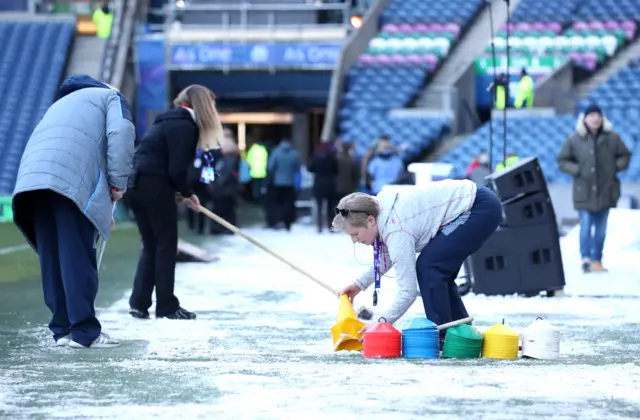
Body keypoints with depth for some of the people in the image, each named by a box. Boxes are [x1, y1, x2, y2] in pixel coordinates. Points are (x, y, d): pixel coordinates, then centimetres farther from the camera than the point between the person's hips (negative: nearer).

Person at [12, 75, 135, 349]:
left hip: (32, 175, 7)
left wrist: (100, 210, 36)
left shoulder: (64, 102, 42)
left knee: (51, 257, 9)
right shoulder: (112, 97, 21)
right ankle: (84, 331, -7)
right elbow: (121, 131, -3)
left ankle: (62, 328, 12)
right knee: (78, 256, -7)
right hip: (71, 179, -6)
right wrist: (118, 182, 1)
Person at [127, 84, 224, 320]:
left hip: (137, 184, 9)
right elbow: (177, 168, -16)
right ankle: (167, 307, 3)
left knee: (150, 245, 13)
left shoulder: (170, 121, 22)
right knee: (166, 246, -1)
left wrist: (182, 192, 8)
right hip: (155, 186, -9)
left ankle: (139, 303, 9)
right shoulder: (184, 126, -10)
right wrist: (186, 192, 2)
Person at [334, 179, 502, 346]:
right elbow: (387, 257, 21)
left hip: (481, 208, -10)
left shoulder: (397, 231, -25)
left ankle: (442, 338, -7)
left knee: (428, 267, -13)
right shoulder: (381, 209, 2)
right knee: (441, 272, 14)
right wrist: (360, 284, 16)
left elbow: (407, 292, -23)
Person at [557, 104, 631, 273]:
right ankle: (585, 258, -14)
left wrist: (615, 167, -5)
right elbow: (562, 160, 2)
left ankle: (597, 261, 17)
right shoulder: (575, 140, -4)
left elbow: (625, 155, 11)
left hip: (605, 191, 3)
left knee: (601, 228, 9)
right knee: (586, 226, -12)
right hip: (584, 191, -3)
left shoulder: (612, 138, 1)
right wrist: (578, 170, -10)